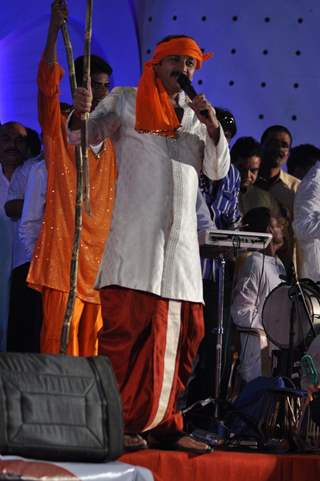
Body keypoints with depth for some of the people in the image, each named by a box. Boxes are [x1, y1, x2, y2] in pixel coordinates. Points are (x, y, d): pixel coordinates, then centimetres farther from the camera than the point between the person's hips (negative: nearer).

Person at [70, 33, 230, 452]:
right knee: (128, 325, -12)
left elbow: (218, 171, 14)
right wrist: (80, 113, -19)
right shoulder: (126, 101, 9)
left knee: (184, 330, 3)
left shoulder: (196, 114, 20)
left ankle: (164, 423, 10)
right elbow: (84, 138, 3)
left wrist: (212, 127, -2)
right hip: (136, 235, -5)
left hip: (182, 239, 5)